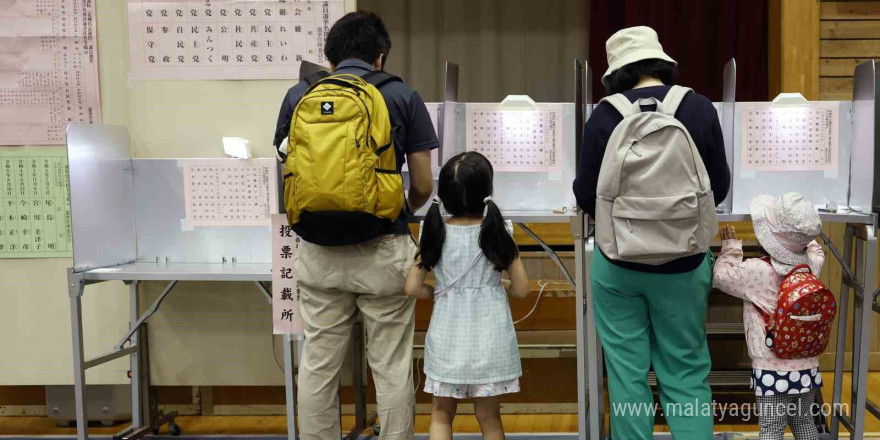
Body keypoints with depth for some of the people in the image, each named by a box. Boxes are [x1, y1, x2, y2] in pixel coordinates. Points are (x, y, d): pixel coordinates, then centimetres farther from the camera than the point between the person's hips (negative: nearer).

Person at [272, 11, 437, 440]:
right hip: (384, 250, -2)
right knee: (391, 368, 9)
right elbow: (423, 186, 1)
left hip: (319, 251, 2)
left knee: (318, 366, 11)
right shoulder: (403, 96, 0)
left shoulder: (299, 95, 6)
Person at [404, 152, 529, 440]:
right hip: (489, 337, 0)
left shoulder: (436, 234, -5)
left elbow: (413, 288, -4)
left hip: (447, 337, 1)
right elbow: (521, 290, -3)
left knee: (441, 414, 15)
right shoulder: (497, 234, -7)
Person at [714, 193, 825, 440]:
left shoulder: (757, 271, -18)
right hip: (807, 366, 6)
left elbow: (721, 277, -2)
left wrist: (730, 247, 9)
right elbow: (816, 251, 23)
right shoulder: (810, 265, -1)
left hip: (772, 369, -6)